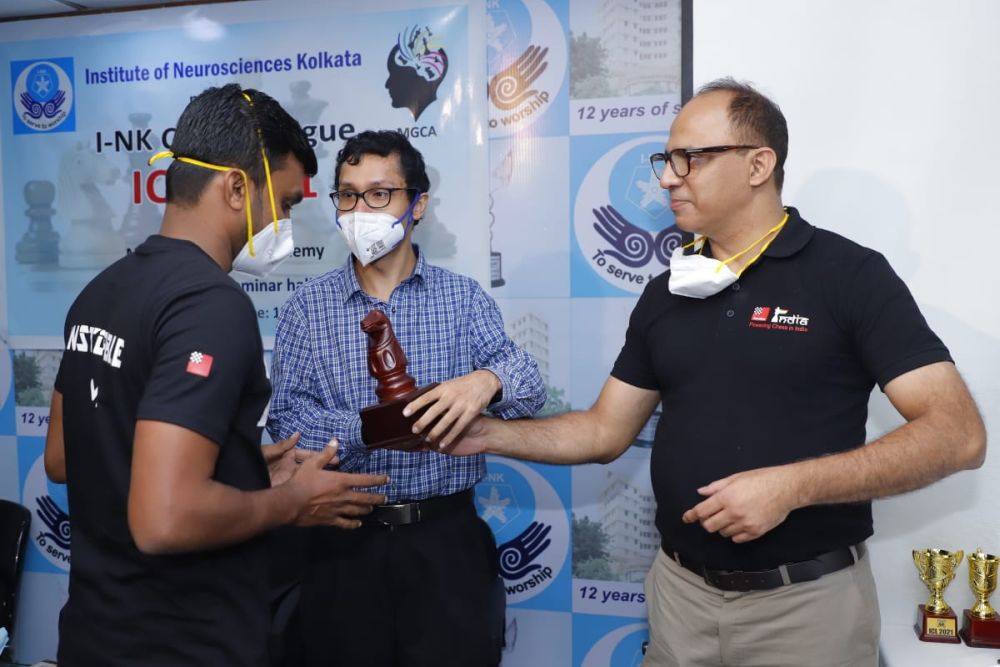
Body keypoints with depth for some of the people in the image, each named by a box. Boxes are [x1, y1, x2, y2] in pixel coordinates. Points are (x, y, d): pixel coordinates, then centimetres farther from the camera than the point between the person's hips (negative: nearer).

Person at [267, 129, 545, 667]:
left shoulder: (463, 297, 1)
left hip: (446, 536, 0)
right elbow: (286, 419, -7)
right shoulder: (308, 306, 1)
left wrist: (486, 381, -33)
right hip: (345, 540, 1)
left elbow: (526, 383, -11)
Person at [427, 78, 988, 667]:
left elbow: (958, 433, -15)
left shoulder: (850, 274, -10)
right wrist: (490, 434, -6)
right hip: (680, 591, 5)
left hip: (807, 600, -4)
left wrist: (792, 485, -25)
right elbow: (605, 431, 8)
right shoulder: (665, 293, 6)